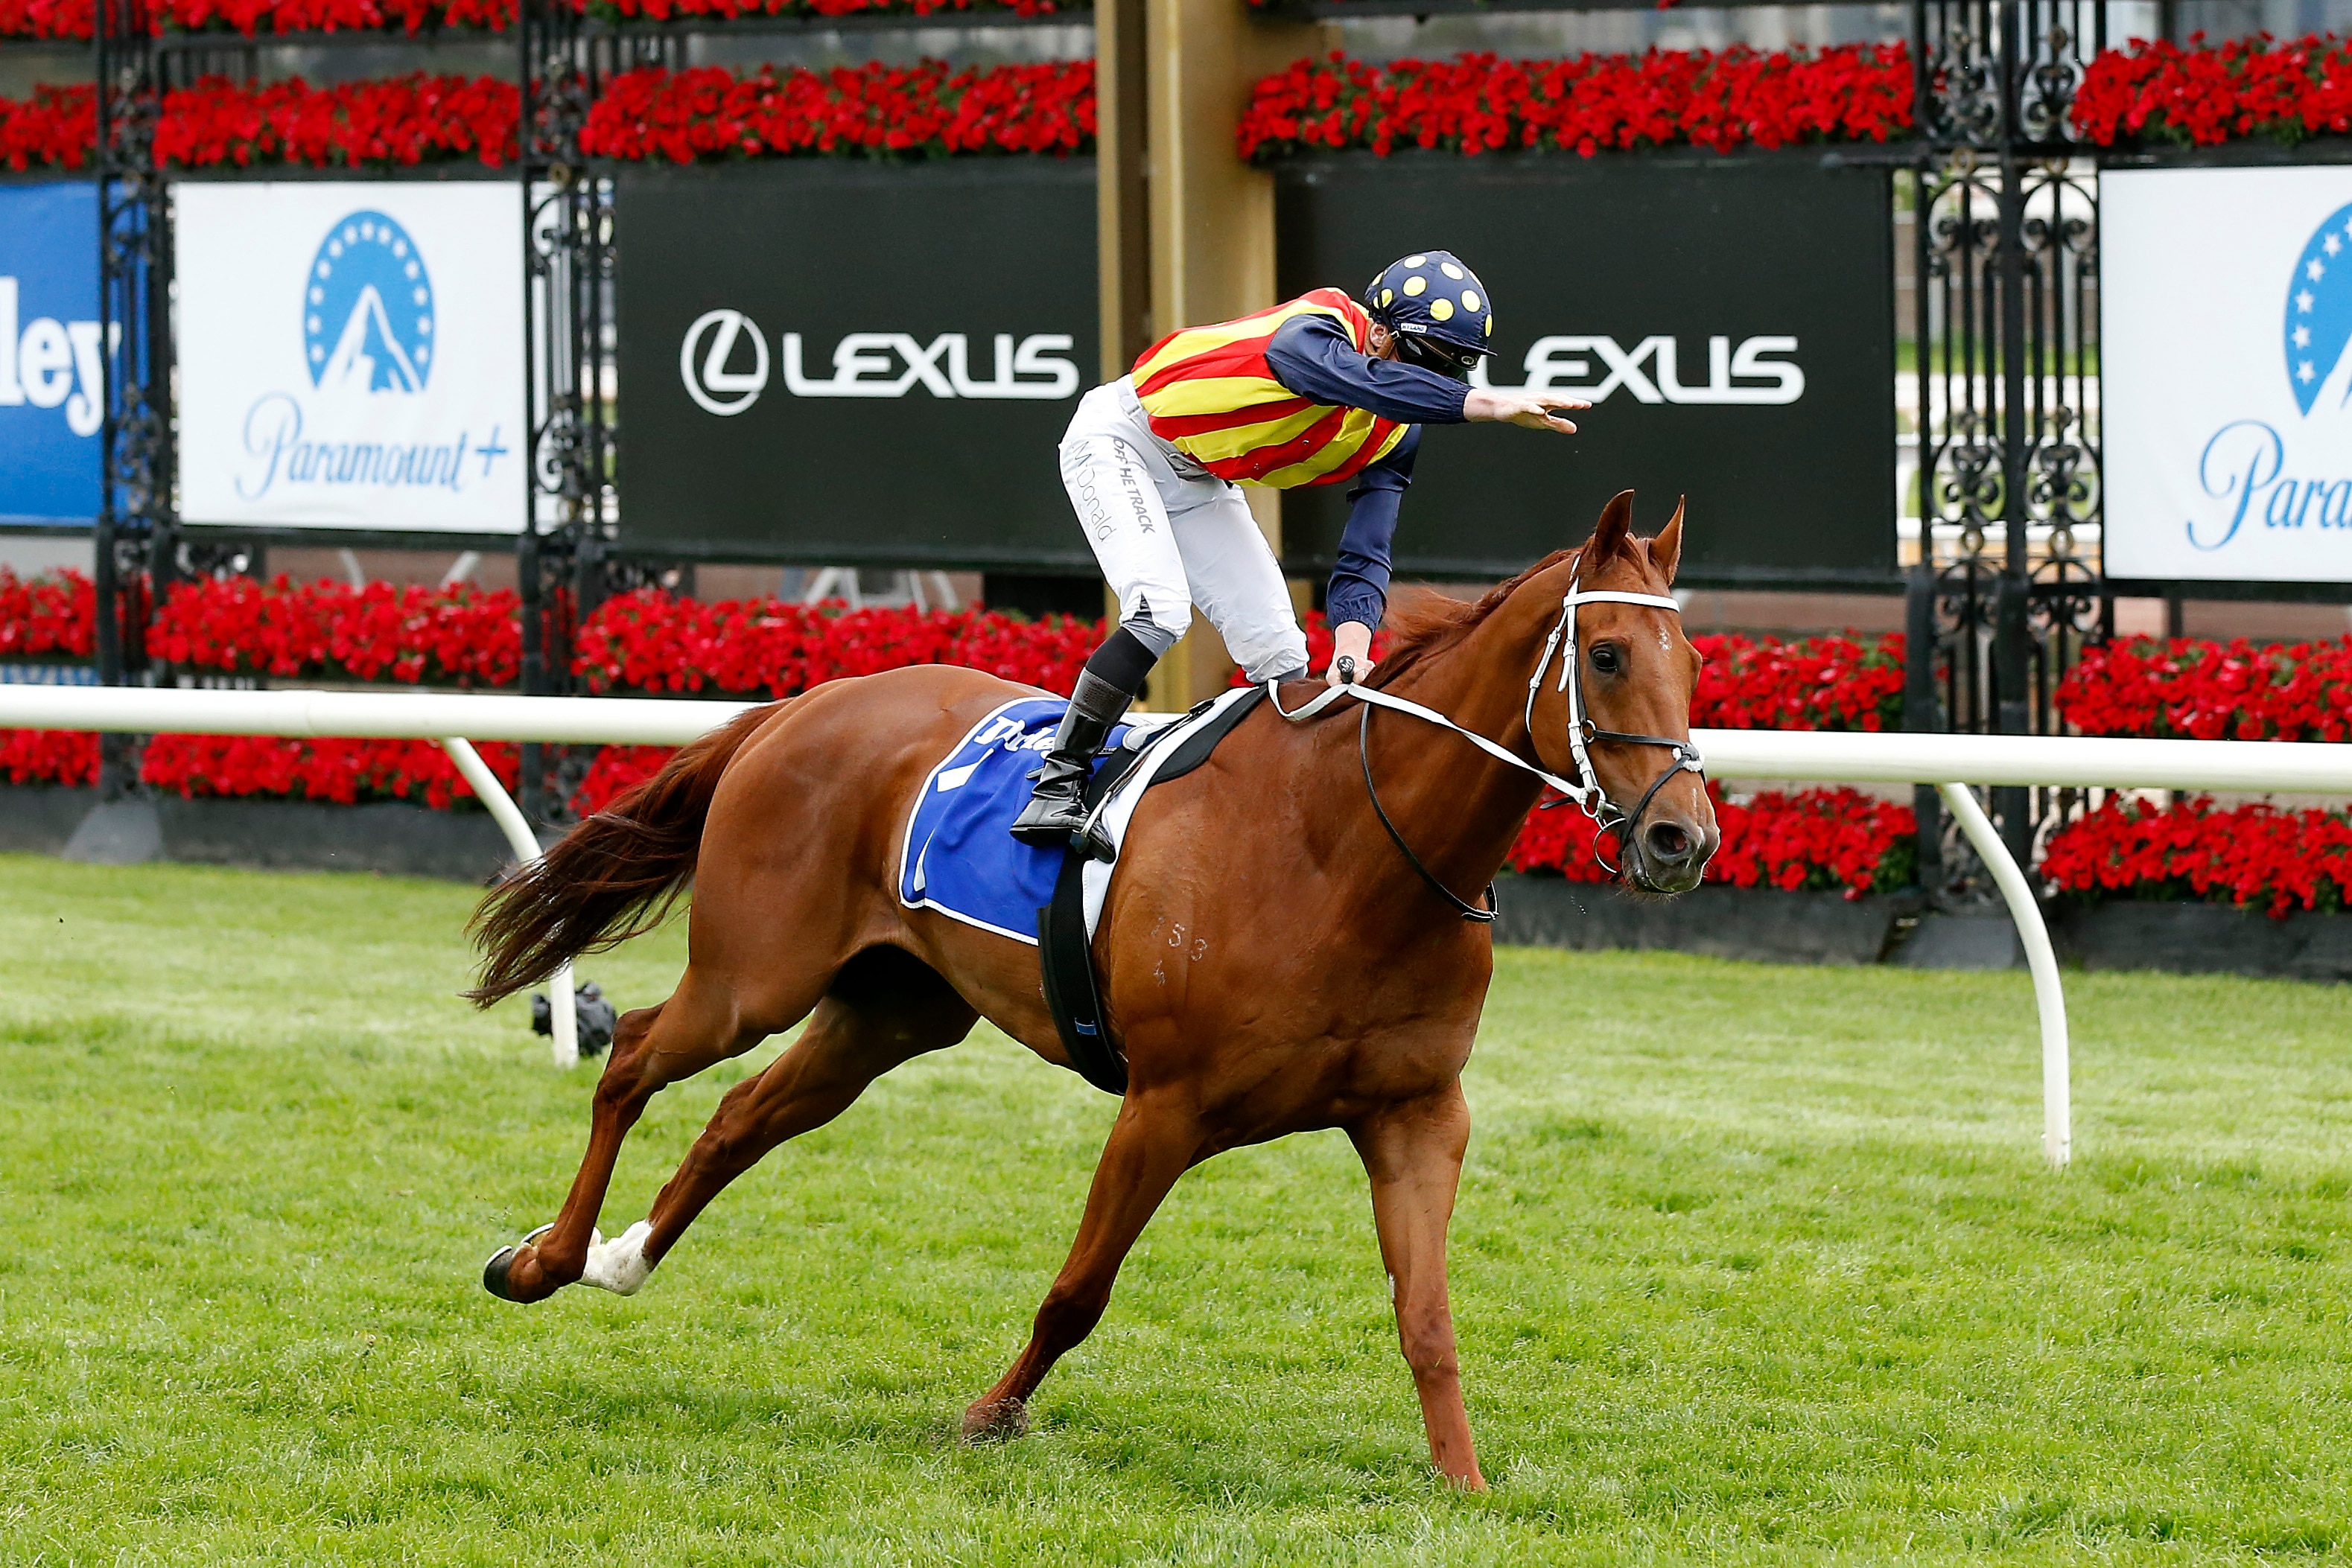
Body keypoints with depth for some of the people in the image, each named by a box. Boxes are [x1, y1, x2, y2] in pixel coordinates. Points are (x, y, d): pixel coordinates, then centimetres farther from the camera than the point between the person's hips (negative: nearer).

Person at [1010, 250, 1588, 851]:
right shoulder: (1311, 332, -32)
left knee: (1278, 653, 0)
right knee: (1159, 611, -25)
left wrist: (1353, 644, -33)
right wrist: (1489, 404, -65)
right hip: (1117, 439, -8)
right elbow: (1364, 380, -54)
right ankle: (1059, 781, -17)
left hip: (1198, 485, 8)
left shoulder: (1395, 435, -8)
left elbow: (1365, 553, -13)